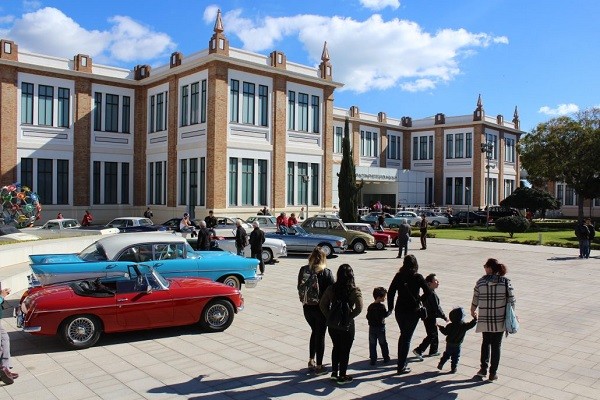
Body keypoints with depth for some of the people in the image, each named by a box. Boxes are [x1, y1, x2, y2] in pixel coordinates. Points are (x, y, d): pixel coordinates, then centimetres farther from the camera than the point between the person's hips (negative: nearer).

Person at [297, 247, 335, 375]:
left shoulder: (303, 270, -5)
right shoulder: (326, 273, -16)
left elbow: (299, 288, 3)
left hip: (307, 307, 4)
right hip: (321, 308, -4)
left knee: (314, 332, 24)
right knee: (320, 335, 10)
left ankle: (311, 361, 28)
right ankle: (318, 366, 18)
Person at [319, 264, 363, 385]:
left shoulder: (331, 288, -4)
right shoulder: (354, 290, -14)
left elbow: (322, 304, -3)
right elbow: (359, 308, -24)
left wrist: (329, 316, 2)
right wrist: (350, 316, -12)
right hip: (347, 325, -4)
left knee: (336, 347, 22)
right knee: (345, 350, 11)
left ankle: (334, 372, 29)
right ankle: (342, 376, 20)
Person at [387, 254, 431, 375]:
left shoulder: (398, 276, -2)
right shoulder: (418, 277, -10)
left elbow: (390, 292, -2)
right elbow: (428, 293, -8)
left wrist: (390, 308, 8)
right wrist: (420, 301, 10)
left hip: (399, 310, 3)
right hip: (412, 311, -3)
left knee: (403, 335, 23)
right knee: (407, 338, 4)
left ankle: (401, 361, 32)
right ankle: (401, 366, 6)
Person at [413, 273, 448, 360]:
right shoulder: (432, 294, -22)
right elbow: (437, 308, -22)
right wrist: (444, 317, -14)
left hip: (426, 316, 9)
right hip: (430, 318, -9)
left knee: (434, 334, 19)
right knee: (432, 336, -2)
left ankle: (433, 351, 29)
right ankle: (418, 350, -5)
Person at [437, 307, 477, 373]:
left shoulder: (450, 326, -13)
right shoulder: (464, 325, -13)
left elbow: (445, 332, -6)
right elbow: (471, 324, -5)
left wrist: (440, 327, 9)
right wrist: (475, 319, 5)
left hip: (449, 344, 1)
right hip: (457, 345, -1)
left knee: (446, 355, 18)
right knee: (455, 357, 10)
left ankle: (440, 364, 19)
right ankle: (453, 369, 12)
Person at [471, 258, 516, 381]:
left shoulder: (481, 282, -8)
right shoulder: (506, 282, -8)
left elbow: (475, 301, -1)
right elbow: (511, 301, -7)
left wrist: (473, 312, 18)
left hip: (484, 320, 0)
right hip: (500, 320, 0)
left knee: (486, 342, 21)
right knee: (496, 345, 12)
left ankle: (483, 369, 19)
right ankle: (493, 373, 17)